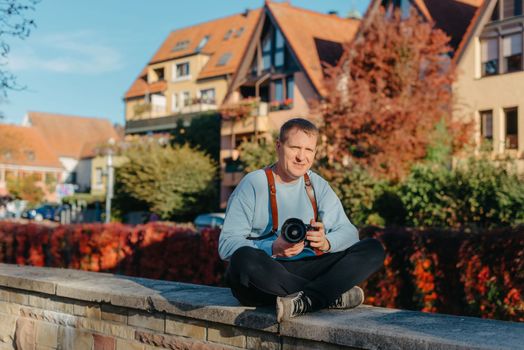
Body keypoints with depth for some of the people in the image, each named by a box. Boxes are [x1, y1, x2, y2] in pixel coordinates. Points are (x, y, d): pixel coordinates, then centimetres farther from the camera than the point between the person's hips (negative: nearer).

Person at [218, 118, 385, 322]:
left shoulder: (317, 184, 11)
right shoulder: (253, 184, -4)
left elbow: (348, 231, 4)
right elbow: (226, 244, -13)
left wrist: (326, 242, -20)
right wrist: (273, 248, -29)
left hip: (306, 269, 4)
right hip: (264, 274, -4)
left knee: (374, 249, -10)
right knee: (244, 258, -38)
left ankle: (303, 302, -31)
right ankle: (332, 296, -26)